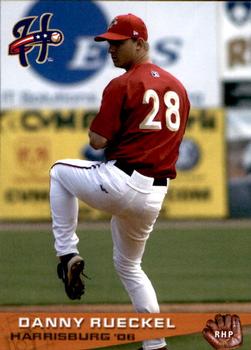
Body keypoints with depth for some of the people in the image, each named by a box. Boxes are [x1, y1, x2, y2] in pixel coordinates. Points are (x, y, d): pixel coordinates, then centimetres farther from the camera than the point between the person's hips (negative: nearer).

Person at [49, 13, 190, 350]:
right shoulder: (177, 86, 11)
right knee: (129, 265, 25)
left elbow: (98, 141, -12)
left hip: (119, 183, -7)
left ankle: (67, 253, 12)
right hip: (155, 193, 7)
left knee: (60, 171, 23)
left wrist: (96, 125, 9)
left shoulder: (122, 85, -11)